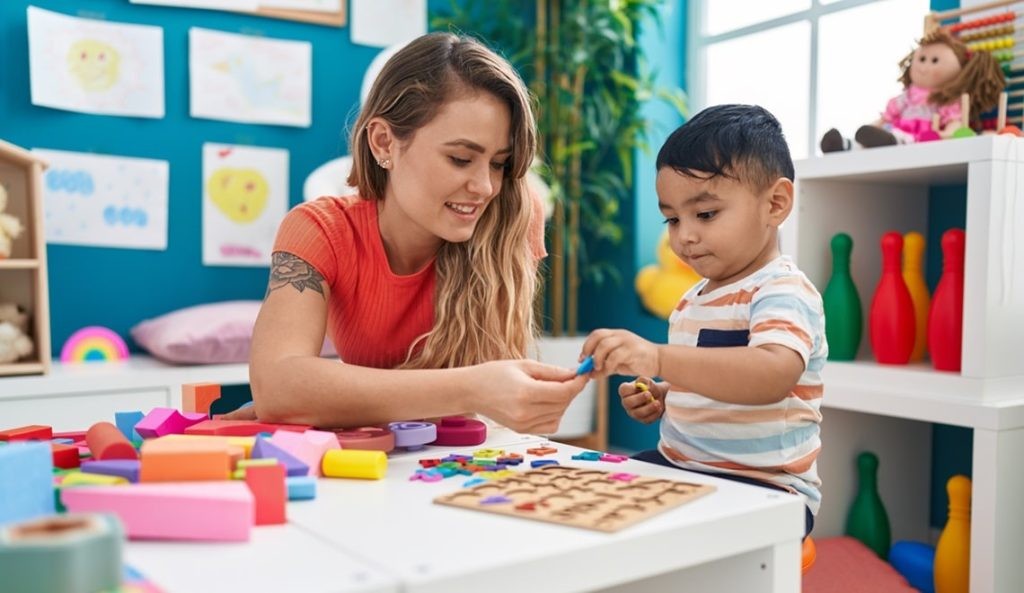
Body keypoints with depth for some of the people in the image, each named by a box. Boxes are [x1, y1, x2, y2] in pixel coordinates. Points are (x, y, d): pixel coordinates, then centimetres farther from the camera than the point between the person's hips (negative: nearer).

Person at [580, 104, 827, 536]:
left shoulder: (782, 291, -15)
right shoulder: (693, 298, 14)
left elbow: (774, 376, -37)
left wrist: (658, 359, -48)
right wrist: (661, 399, 8)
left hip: (762, 487, -8)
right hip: (677, 467, 9)